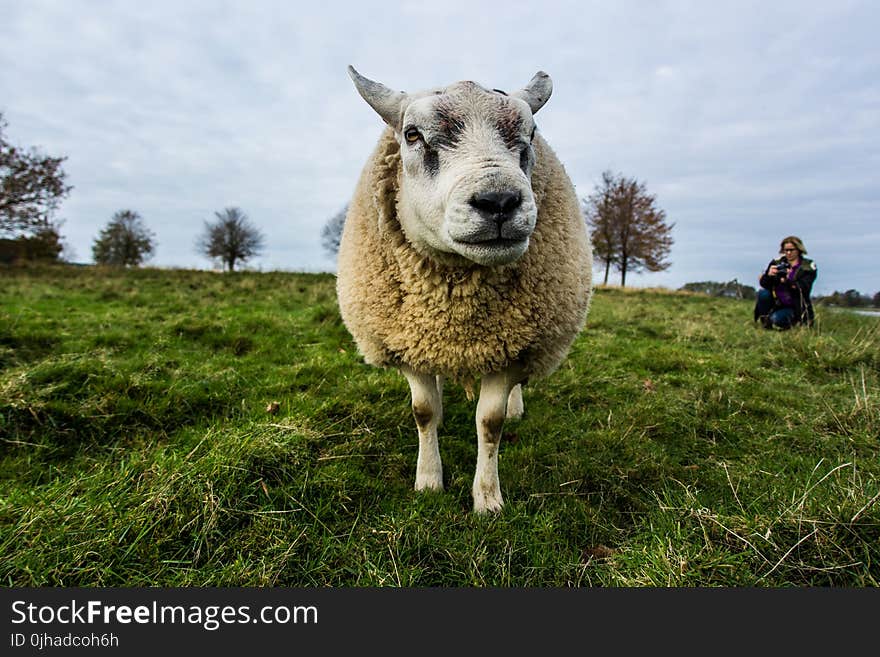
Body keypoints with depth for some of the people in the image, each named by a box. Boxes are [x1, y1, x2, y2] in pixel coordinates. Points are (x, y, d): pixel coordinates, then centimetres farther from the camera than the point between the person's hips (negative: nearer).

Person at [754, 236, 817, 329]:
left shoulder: (808, 267, -4)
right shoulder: (777, 262, 3)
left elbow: (804, 289, -18)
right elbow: (763, 283, -6)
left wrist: (789, 281, -35)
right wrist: (769, 275, -28)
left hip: (793, 307, -3)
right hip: (775, 302, 3)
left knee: (776, 320, -30)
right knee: (763, 293, -27)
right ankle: (764, 320, -6)